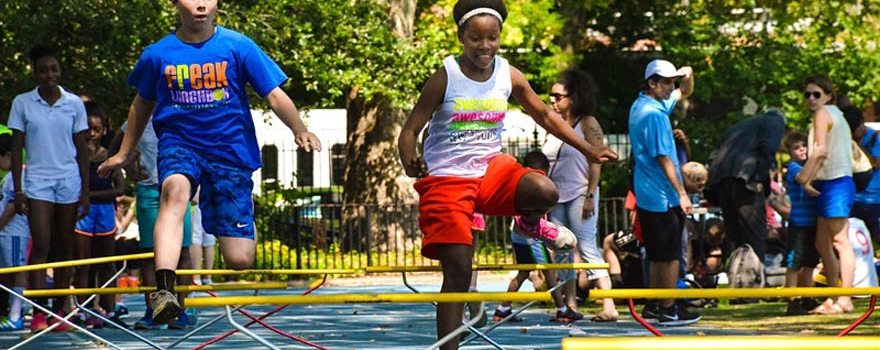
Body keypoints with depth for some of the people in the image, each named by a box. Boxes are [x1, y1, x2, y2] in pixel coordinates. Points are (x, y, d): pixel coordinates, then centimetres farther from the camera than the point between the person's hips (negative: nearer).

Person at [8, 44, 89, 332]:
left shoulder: (74, 103, 5)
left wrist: (85, 191, 4)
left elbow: (82, 149, 8)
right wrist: (18, 190, -3)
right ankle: (38, 312, -15)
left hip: (69, 182, 2)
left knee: (64, 249, 4)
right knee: (41, 245, -13)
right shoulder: (22, 103, 2)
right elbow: (16, 148, 4)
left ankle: (59, 311, 10)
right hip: (38, 181, -2)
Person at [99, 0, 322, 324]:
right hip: (179, 142, 0)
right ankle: (164, 291, -50)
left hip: (230, 149, 0)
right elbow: (142, 105, 18)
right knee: (175, 188, -38)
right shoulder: (158, 55, 1)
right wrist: (124, 154, 26)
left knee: (239, 259, -6)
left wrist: (299, 130, -25)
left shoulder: (238, 46, -5)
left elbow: (275, 94, -7)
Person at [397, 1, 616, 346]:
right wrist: (409, 162, -30)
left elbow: (545, 115, 13)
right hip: (447, 179, -3)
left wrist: (589, 150, 10)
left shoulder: (509, 76, -2)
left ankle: (530, 224, 10)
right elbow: (411, 129, -8)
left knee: (545, 191, -28)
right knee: (457, 271, -8)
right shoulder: (445, 78, -12)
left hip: (491, 168, 3)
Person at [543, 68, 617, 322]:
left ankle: (609, 306, -16)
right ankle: (570, 307, 8)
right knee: (562, 252, 5)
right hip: (557, 197, 7)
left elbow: (596, 161, -9)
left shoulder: (587, 123, -5)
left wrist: (590, 196, -16)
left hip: (579, 195, -7)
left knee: (588, 249, -13)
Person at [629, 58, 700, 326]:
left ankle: (653, 308, 19)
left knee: (657, 256, 15)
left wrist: (688, 75, 7)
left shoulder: (642, 106, 13)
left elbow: (684, 93, 28)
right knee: (670, 255, -3)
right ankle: (669, 311, 0)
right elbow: (663, 158, -20)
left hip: (647, 196, 10)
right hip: (663, 196, -10)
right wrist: (682, 193, -17)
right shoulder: (653, 114, -18)